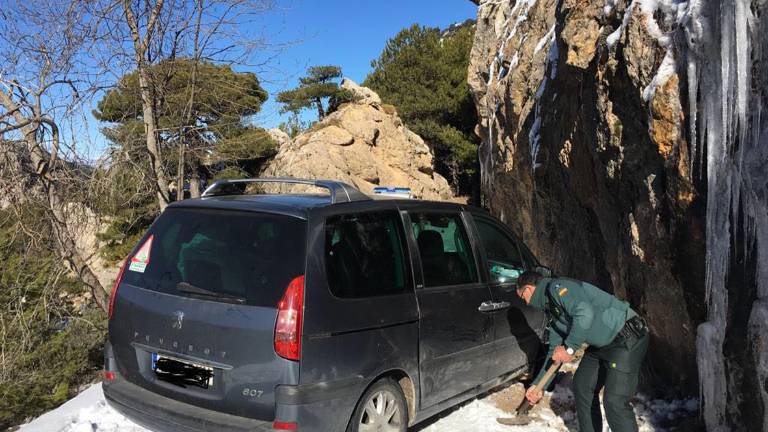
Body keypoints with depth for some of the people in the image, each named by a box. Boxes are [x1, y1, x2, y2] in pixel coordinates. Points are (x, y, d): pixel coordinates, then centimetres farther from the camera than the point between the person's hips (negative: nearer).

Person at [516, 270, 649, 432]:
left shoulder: (557, 287, -15)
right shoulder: (552, 307, 15)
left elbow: (585, 312, -32)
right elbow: (555, 352, 20)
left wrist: (569, 347, -24)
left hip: (627, 339, -11)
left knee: (614, 402, -15)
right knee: (581, 386, 14)